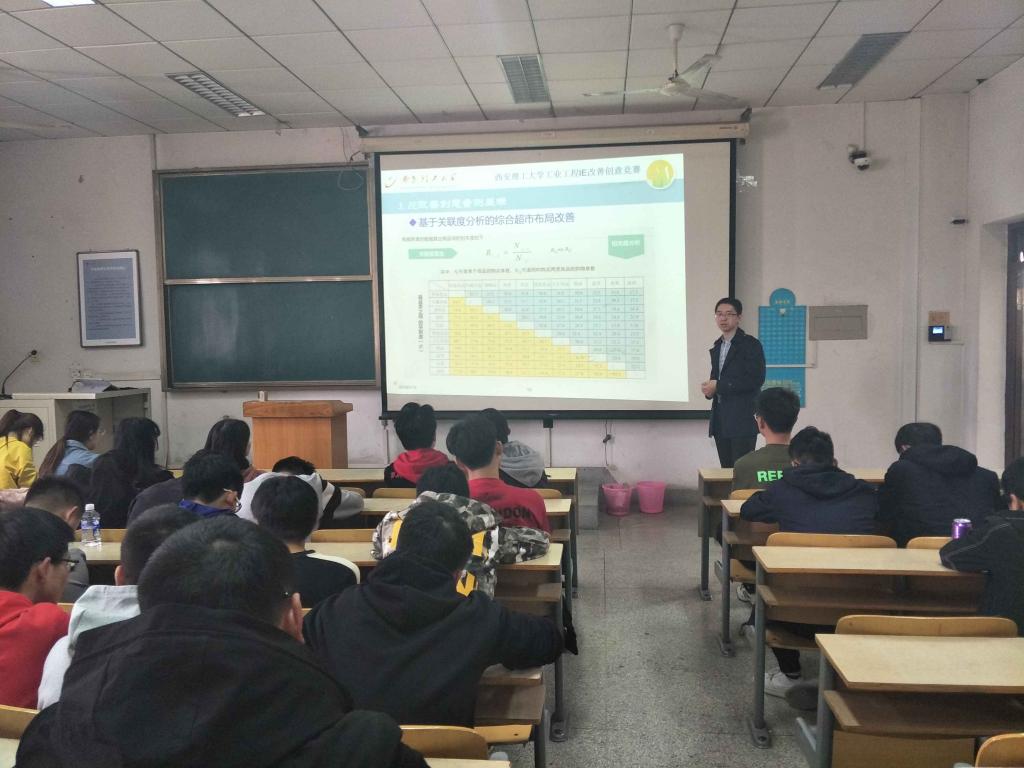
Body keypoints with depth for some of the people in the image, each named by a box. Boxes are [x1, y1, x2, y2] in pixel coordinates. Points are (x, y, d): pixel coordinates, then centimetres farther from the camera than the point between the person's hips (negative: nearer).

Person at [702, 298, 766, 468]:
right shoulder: (717, 347, 16)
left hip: (743, 420, -7)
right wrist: (709, 388, 0)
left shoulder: (751, 344, -7)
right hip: (721, 421, 7)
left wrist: (719, 386, -16)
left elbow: (755, 380, -17)